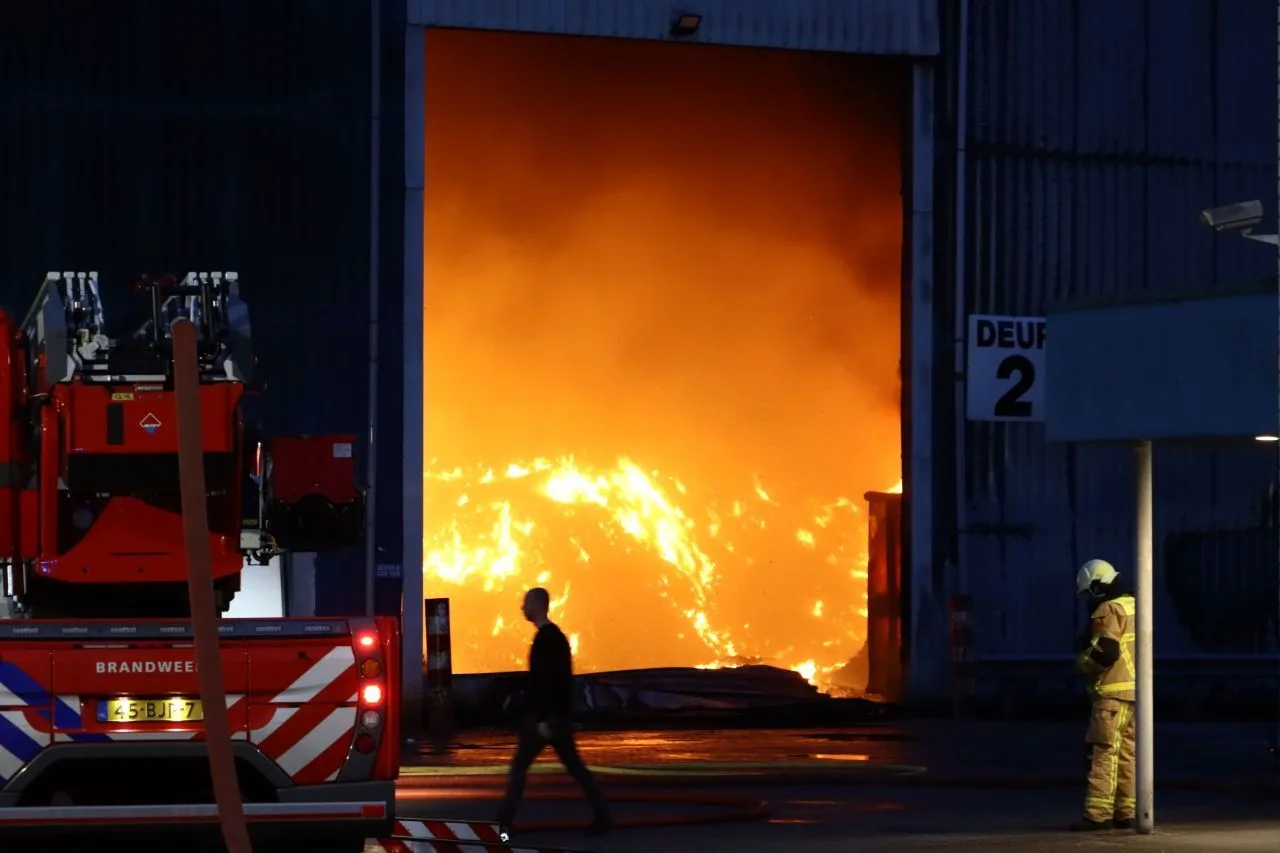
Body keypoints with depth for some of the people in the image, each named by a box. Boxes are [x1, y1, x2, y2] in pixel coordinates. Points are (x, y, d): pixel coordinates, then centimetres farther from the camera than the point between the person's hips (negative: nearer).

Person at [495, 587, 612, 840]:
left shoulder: (545, 638, -15)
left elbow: (547, 681, -22)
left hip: (546, 716, -9)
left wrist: (544, 719, -24)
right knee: (574, 766, 7)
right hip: (559, 715, 9)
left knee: (519, 767, -2)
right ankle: (602, 816, 0)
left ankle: (504, 823, -1)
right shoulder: (555, 635, 16)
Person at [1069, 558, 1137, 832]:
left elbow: (1105, 652, -20)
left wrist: (1082, 662, -3)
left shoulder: (1108, 611, -11)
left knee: (1104, 751, -10)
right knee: (1127, 752, 10)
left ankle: (1098, 813, -14)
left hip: (1113, 692, -9)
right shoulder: (1133, 606, 16)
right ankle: (1125, 812, 10)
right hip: (1135, 690, 9)